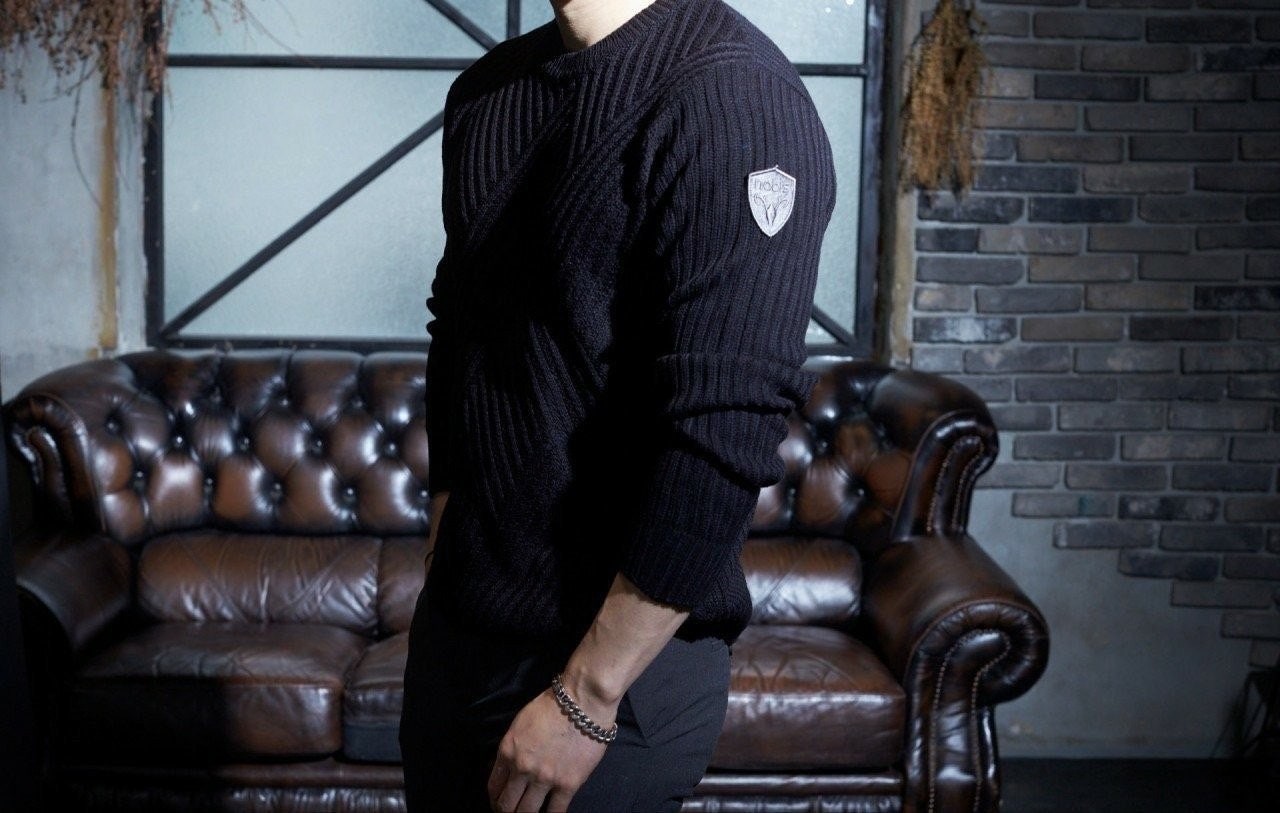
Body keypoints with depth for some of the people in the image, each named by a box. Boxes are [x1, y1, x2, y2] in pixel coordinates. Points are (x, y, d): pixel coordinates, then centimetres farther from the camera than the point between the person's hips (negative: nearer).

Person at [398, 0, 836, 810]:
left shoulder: (735, 97, -18)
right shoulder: (485, 90, 6)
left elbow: (722, 433, -22)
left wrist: (588, 695, -20)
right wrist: (442, 576, 15)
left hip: (617, 661, -6)